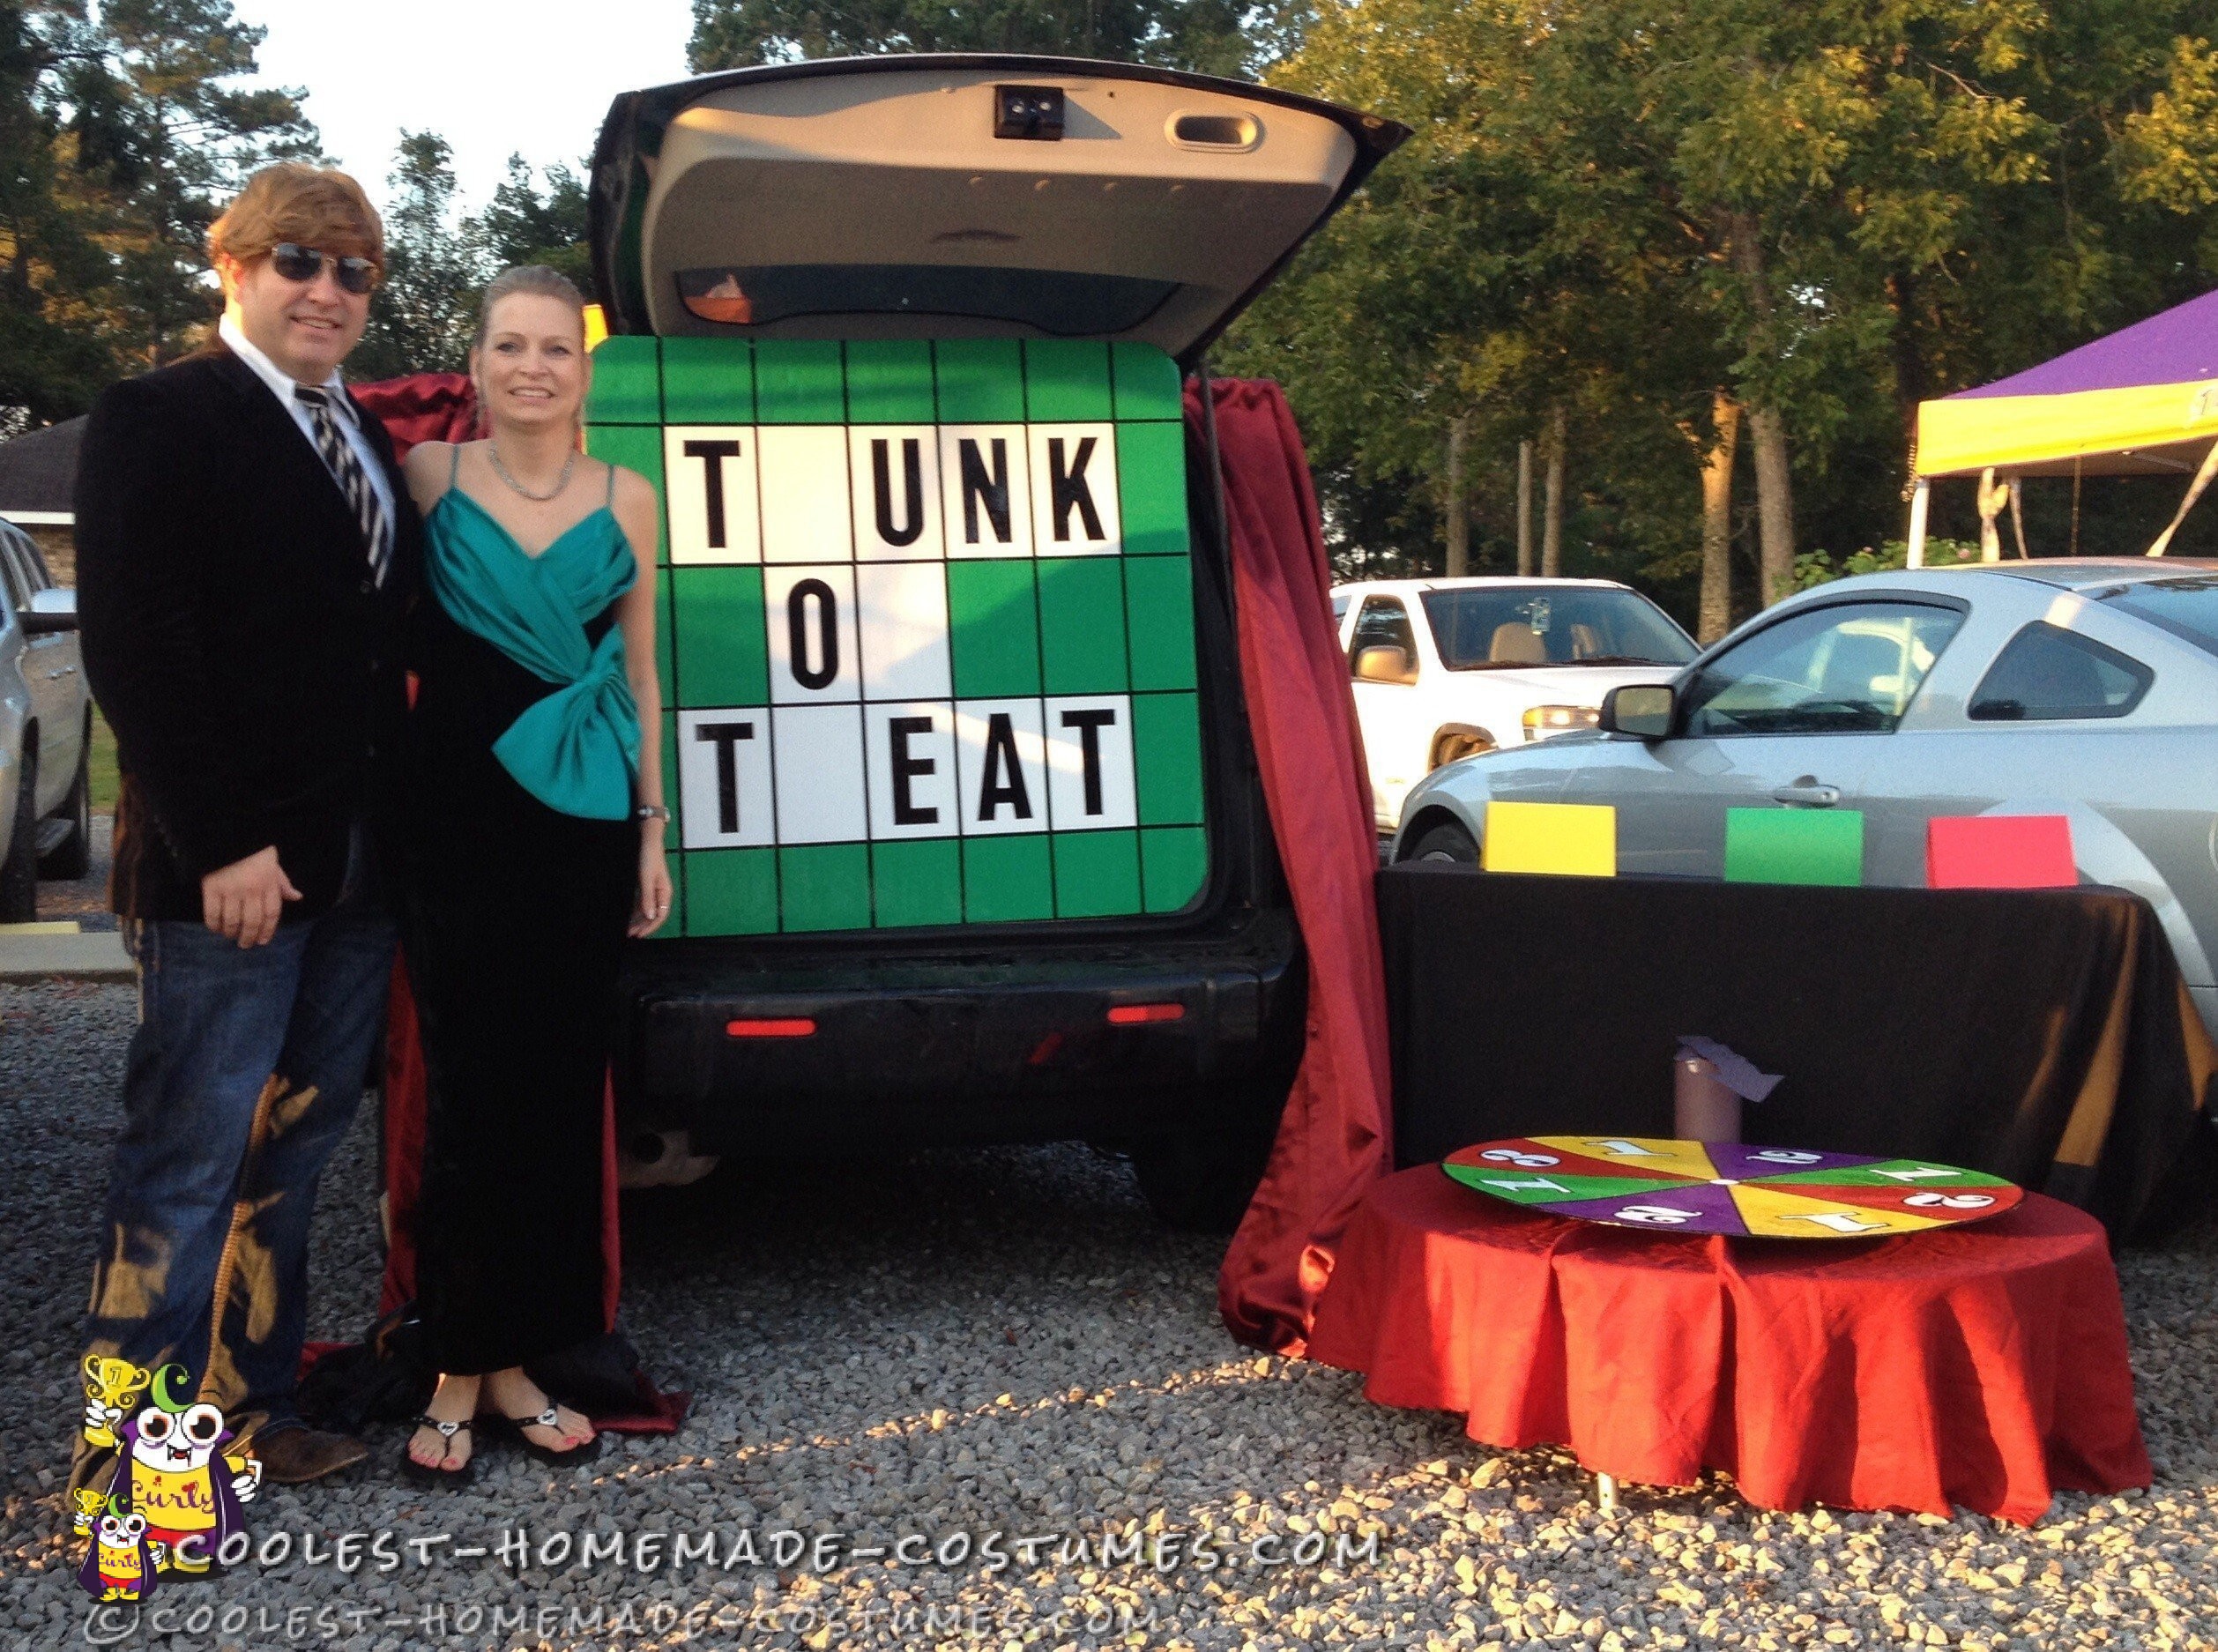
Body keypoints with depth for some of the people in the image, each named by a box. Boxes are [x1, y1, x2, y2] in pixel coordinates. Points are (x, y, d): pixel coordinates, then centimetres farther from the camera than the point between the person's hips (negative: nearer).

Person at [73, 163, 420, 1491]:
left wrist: (401, 831, 7)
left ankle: (248, 1403, 23)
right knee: (189, 1159, -3)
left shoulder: (366, 441, 17)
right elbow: (134, 646, -13)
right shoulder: (158, 420, -5)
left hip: (358, 868, 7)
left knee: (295, 1149, 13)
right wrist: (222, 844, -18)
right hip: (233, 869, -7)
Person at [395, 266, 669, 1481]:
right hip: (460, 818, -2)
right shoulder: (427, 477, 1)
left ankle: (515, 1363, 17)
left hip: (585, 825, 2)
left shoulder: (628, 500, 6)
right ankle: (459, 1369, 12)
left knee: (559, 1095, 5)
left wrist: (652, 832, 7)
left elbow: (639, 677, 10)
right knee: (468, 1090, 0)